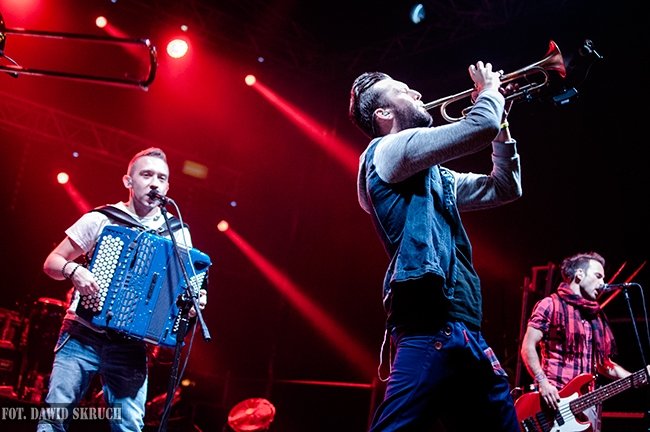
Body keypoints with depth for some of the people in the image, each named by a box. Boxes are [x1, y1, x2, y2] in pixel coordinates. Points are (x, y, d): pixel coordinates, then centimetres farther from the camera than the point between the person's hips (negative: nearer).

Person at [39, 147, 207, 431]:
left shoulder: (178, 233, 7)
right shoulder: (100, 219, 2)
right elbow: (52, 262, 6)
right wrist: (73, 270, -16)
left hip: (131, 345, 1)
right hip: (83, 334, -1)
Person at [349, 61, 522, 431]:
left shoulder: (437, 178, 26)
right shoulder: (388, 150, -1)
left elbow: (505, 189, 30)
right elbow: (480, 128, -10)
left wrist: (502, 124, 24)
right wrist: (490, 91, 11)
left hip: (466, 332, 10)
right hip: (431, 327, -10)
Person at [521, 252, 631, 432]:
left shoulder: (595, 316, 18)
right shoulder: (551, 304, -3)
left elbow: (603, 363, 21)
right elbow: (528, 347, -8)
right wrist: (542, 382, -19)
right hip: (554, 399, -7)